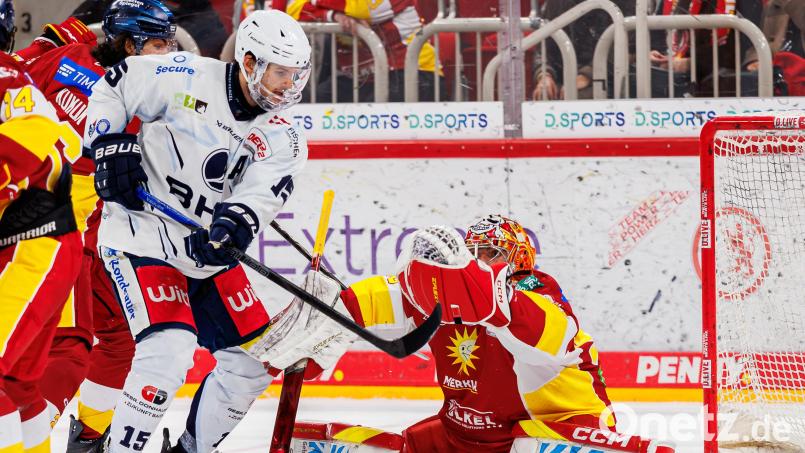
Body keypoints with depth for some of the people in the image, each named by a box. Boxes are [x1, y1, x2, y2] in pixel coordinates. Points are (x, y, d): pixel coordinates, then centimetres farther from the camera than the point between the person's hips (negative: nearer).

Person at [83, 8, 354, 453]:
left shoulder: (281, 140, 2)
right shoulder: (187, 78, -9)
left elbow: (260, 195, -14)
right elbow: (112, 86, 0)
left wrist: (232, 228, -35)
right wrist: (109, 146, -13)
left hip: (206, 252, 7)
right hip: (144, 238, -7)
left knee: (250, 364, 7)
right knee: (169, 353, -24)